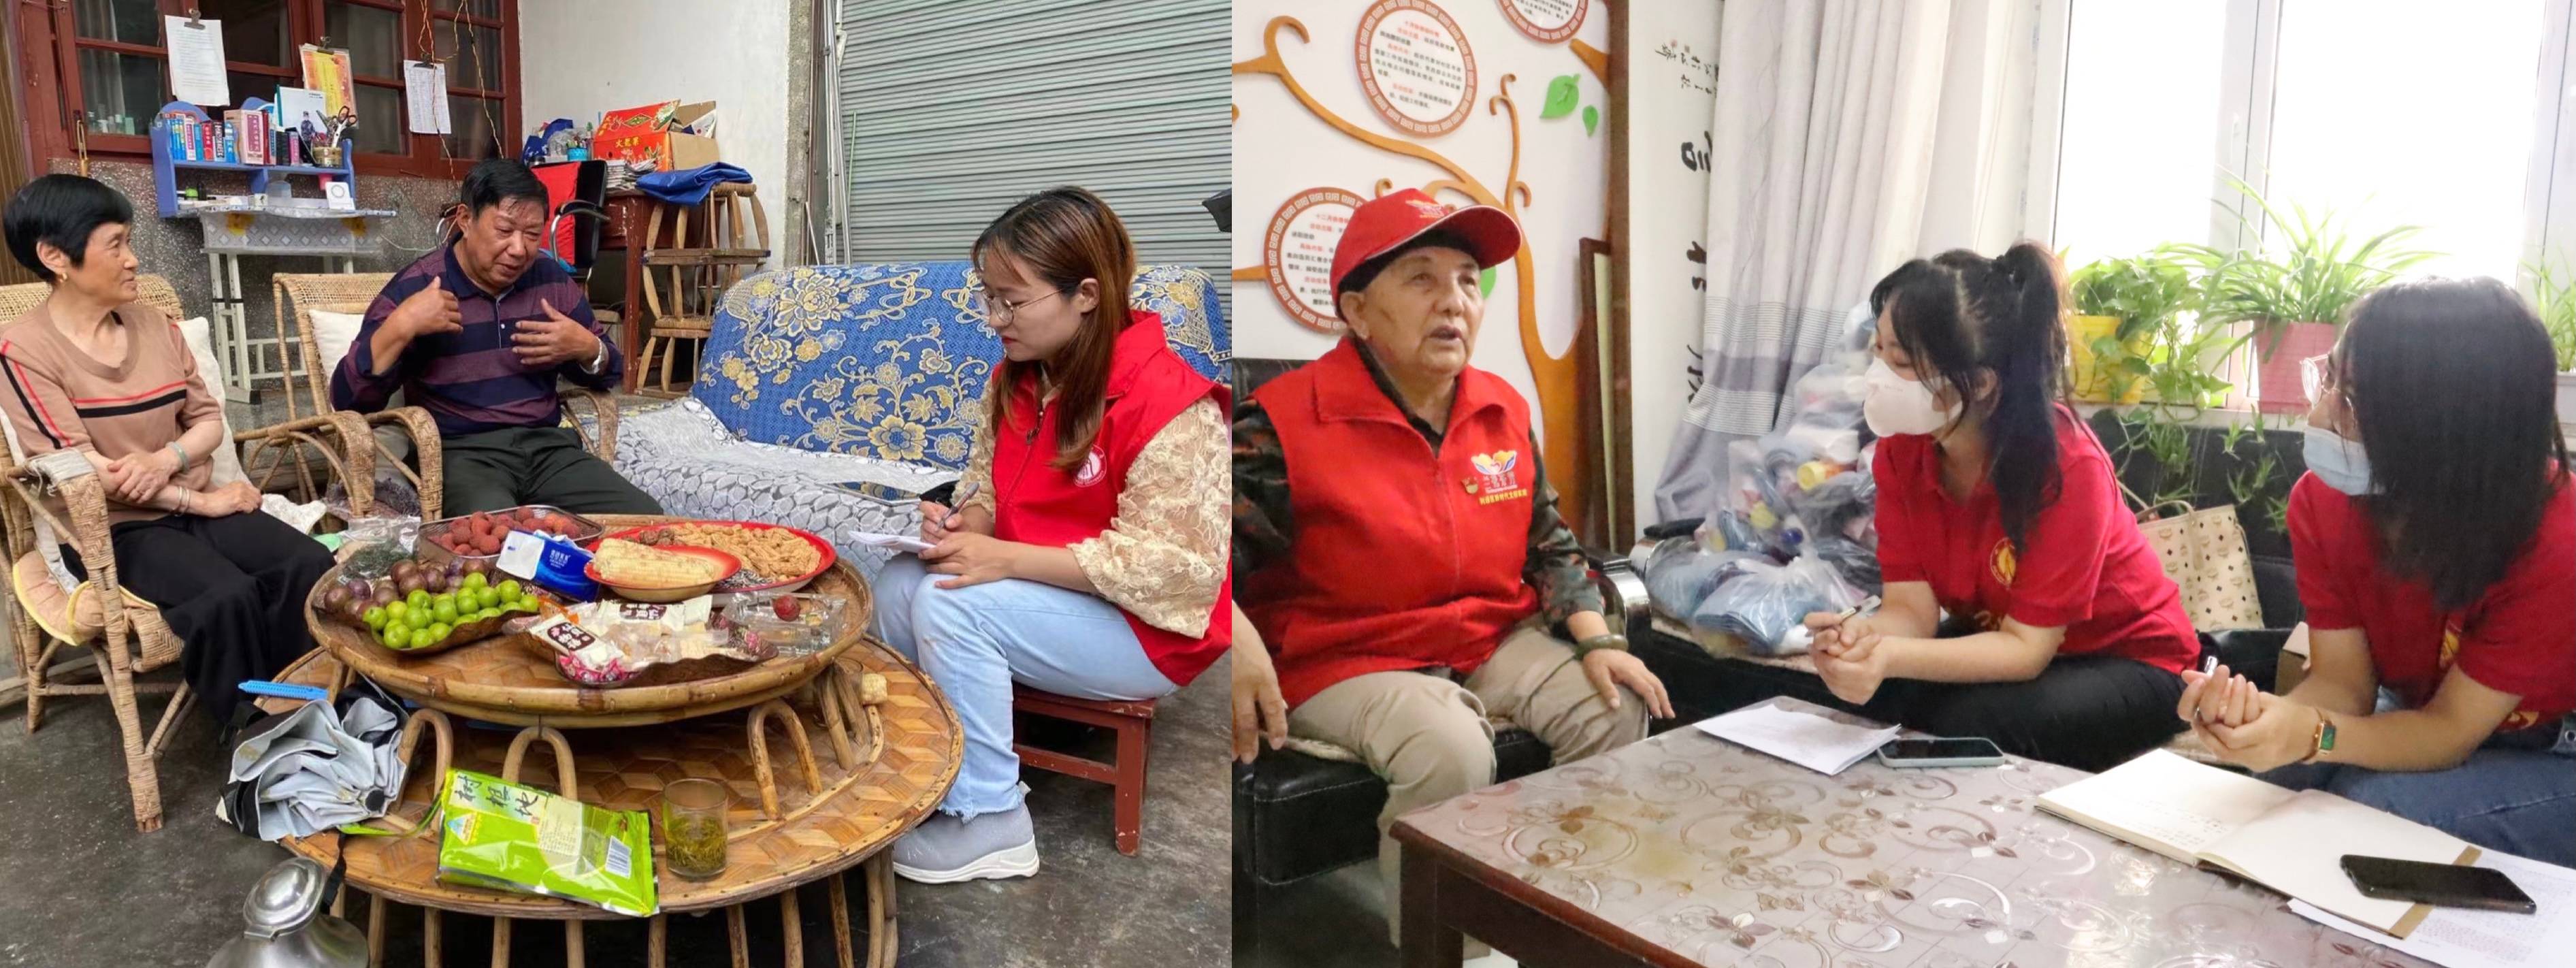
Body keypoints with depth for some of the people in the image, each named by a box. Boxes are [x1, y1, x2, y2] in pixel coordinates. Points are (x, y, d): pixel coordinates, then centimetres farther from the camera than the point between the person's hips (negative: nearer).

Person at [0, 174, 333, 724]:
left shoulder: (152, 324, 9)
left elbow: (209, 419, 8)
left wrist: (166, 459, -14)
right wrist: (200, 501, -13)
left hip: (194, 508, 5)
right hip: (111, 529, -5)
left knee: (310, 565, -24)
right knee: (227, 597, -33)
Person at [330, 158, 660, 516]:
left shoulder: (550, 277, 12)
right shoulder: (415, 288, -1)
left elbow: (606, 369, 21)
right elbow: (347, 399, -6)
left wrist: (587, 349, -2)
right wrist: (400, 327, -19)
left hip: (547, 445, 5)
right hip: (461, 452, -5)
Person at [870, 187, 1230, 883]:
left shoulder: (1165, 401, -23)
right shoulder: (1017, 378, 3)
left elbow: (1163, 564, -25)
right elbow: (990, 490, 15)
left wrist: (1005, 559, -29)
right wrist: (963, 521, -11)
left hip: (1150, 627, -8)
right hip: (1042, 588, 8)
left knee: (951, 603, -25)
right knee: (899, 584, -11)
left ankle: (990, 821, -10)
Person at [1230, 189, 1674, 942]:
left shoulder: (1504, 409, 5)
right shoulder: (1283, 421, -16)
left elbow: (1549, 542, 14)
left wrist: (1597, 640, 0)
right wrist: (1237, 642, -35)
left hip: (1497, 640, 7)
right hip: (1350, 658, -6)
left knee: (1617, 709, -9)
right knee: (1451, 753, -32)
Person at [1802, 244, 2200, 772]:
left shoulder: (2066, 464, -30)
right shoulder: (1900, 448, -13)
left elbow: (2026, 647, -28)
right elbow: (1911, 608, -16)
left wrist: (1891, 658, -45)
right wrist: (1864, 636, -40)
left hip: (2129, 661, -4)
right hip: (2008, 644, 5)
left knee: (1969, 725, -31)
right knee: (1869, 694, -23)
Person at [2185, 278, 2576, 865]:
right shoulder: (2322, 498, -18)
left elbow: (2451, 730, -26)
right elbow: (2343, 680, -16)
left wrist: (2312, 737, -47)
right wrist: (2267, 714, -41)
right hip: (2427, 717, 4)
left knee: (2370, 809, -28)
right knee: (2276, 782, -20)